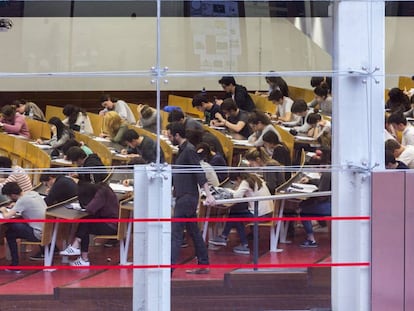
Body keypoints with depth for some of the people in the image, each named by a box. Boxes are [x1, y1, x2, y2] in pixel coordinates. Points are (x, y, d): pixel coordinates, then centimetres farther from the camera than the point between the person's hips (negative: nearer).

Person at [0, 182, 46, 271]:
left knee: (10, 234, 8)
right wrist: (16, 207, 13)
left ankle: (15, 266, 12)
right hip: (47, 230, 8)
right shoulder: (33, 193, 4)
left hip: (39, 235, -8)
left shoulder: (22, 200, -19)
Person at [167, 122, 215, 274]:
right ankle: (203, 265, 17)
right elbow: (176, 176, 27)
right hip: (183, 197, 10)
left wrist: (208, 195, -26)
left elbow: (199, 173, -20)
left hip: (187, 198, -10)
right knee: (194, 232, 12)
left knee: (175, 233, -11)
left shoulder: (189, 150, -13)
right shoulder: (182, 150, 16)